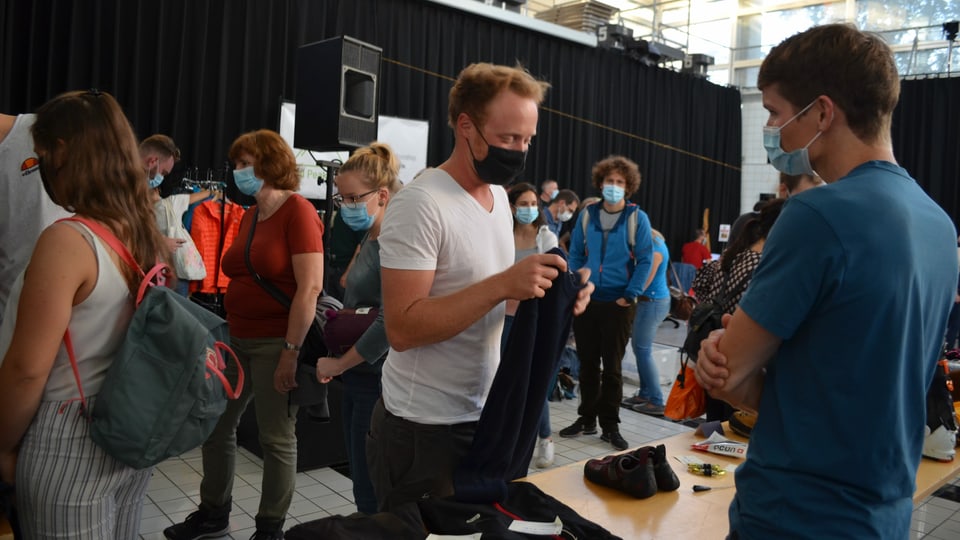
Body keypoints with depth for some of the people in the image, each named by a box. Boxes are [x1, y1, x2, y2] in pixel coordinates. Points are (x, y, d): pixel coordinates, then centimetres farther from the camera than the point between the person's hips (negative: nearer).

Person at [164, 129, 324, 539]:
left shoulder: (297, 211, -12)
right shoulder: (249, 215, 13)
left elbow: (311, 286, -19)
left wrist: (292, 350, -22)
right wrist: (225, 334, 13)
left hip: (276, 343, -8)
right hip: (237, 339, 8)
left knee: (277, 439, 4)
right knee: (215, 425, 15)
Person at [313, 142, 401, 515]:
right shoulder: (369, 239, 12)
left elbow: (390, 322, -24)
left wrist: (338, 364, -15)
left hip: (379, 381, -9)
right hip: (358, 379, 9)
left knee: (374, 496, 0)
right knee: (364, 486, 17)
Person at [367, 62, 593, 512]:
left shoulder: (499, 196, 6)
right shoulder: (420, 204, -20)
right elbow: (402, 329, -25)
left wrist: (548, 293, -6)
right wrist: (503, 285, -30)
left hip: (484, 416, 8)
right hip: (424, 427, -7)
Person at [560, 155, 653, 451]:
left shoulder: (637, 218, -3)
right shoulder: (587, 215, 5)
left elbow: (645, 260, -5)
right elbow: (575, 254, 9)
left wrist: (630, 295, -10)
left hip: (618, 303, -3)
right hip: (586, 301, 3)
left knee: (612, 366, 4)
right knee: (587, 363, 11)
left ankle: (610, 425, 15)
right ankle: (587, 418, 24)